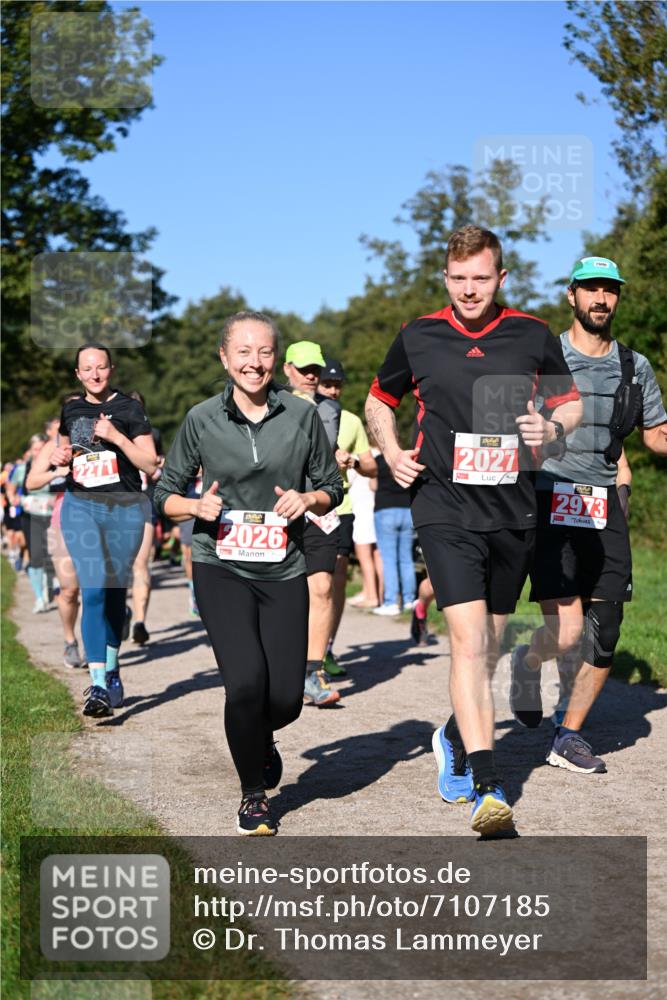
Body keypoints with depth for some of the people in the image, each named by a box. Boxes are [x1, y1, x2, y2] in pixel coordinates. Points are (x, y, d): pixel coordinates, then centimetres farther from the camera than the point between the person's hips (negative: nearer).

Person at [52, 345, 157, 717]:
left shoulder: (130, 408, -3)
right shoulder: (71, 409, 10)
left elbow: (151, 465, -7)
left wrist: (117, 437, -18)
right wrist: (59, 455, 3)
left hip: (125, 509, -1)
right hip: (80, 505, 1)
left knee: (116, 592, 10)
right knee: (93, 590, -12)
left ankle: (111, 668, 32)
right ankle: (99, 686, -17)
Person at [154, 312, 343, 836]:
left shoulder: (302, 415, 1)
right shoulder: (202, 419, 0)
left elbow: (332, 487, 11)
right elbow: (165, 493, 8)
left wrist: (308, 499, -11)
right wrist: (198, 506, -13)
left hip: (284, 570, 1)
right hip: (221, 567, -1)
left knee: (287, 698, -3)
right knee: (246, 680, -18)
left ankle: (260, 737, 37)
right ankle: (254, 793, 7)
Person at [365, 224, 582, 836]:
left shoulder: (533, 336, 3)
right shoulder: (419, 338, 3)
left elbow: (571, 401, 15)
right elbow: (379, 401, 19)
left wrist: (552, 427, -7)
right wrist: (392, 452, 1)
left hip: (512, 512, 2)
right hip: (445, 510, -2)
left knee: (490, 645, 14)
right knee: (469, 637, -17)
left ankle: (456, 738, 41)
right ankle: (488, 787, -21)